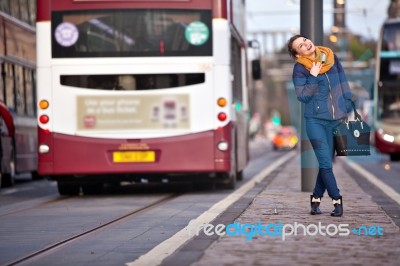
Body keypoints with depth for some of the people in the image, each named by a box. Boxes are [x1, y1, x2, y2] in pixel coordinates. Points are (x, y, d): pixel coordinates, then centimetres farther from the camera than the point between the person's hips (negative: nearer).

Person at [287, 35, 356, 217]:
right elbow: (302, 96, -13)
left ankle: (316, 198, 21)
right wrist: (312, 76, -21)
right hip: (315, 120, -4)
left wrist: (347, 109, 8)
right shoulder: (300, 68, -8)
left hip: (335, 119, 4)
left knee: (326, 162, 8)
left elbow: (343, 84, 10)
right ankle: (337, 200, 2)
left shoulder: (331, 57, 3)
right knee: (326, 163, -7)